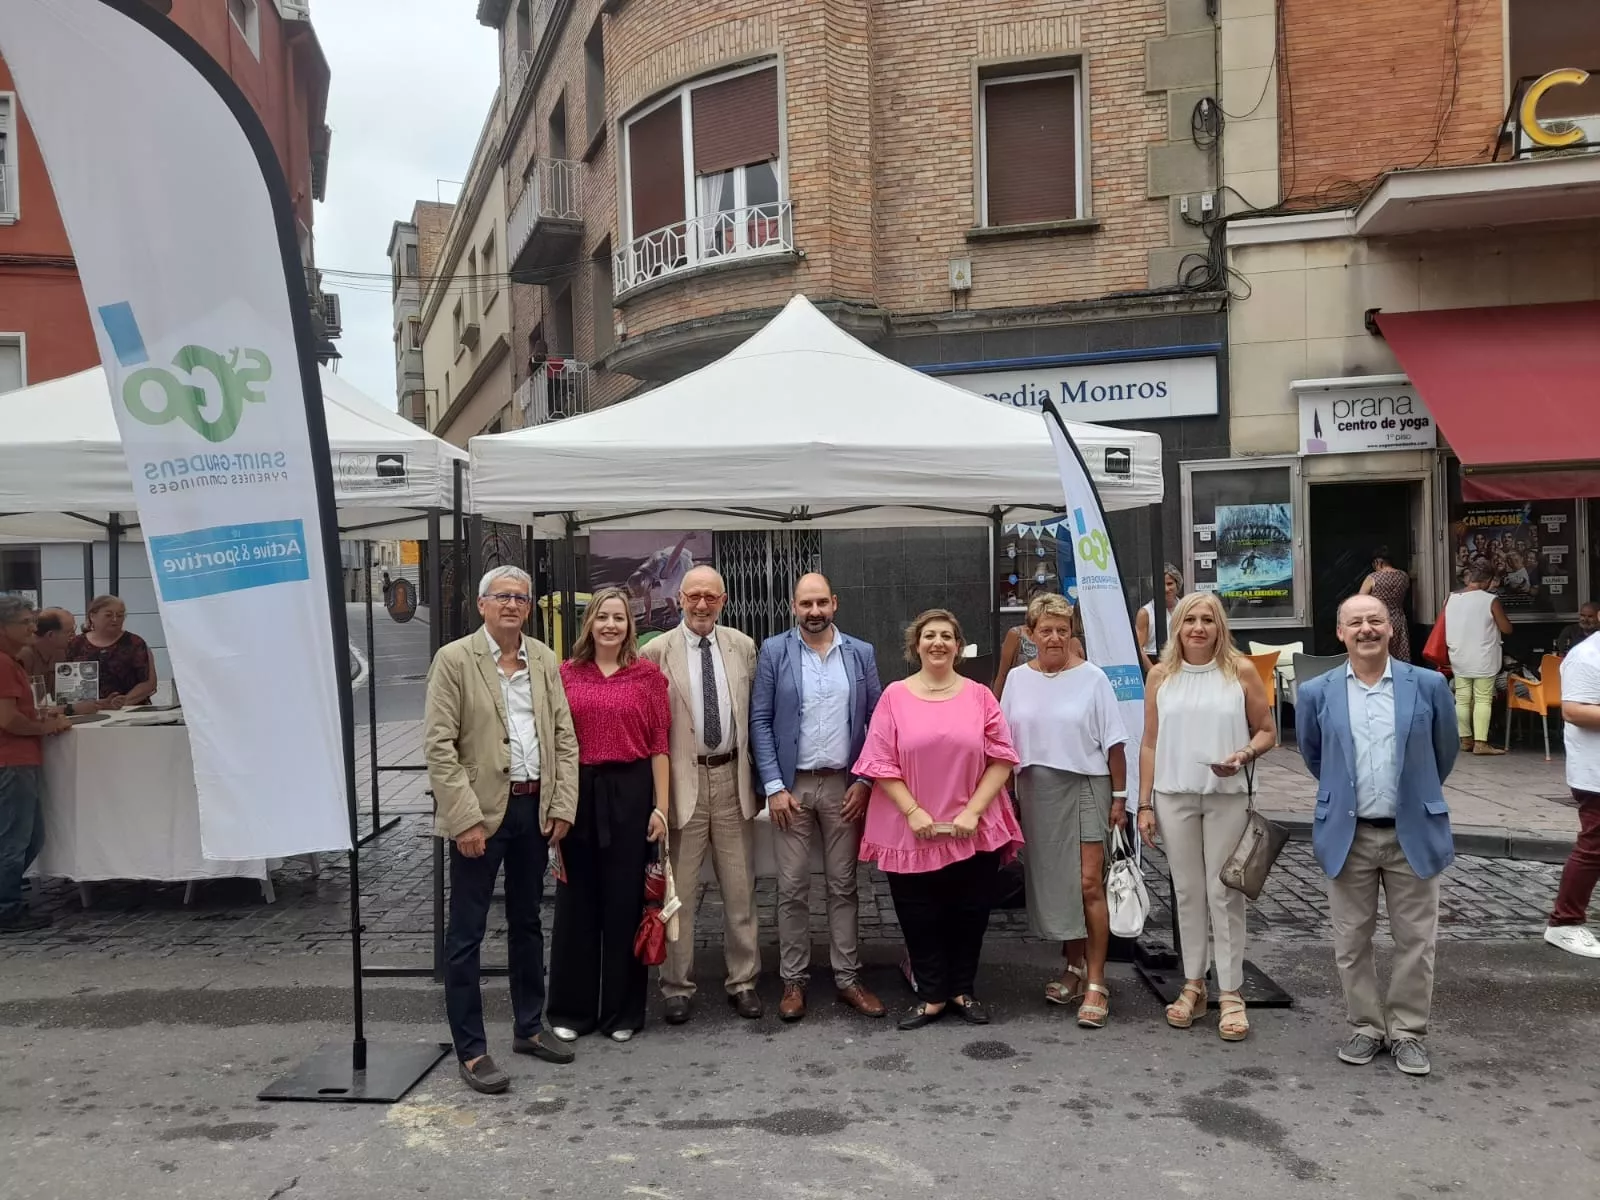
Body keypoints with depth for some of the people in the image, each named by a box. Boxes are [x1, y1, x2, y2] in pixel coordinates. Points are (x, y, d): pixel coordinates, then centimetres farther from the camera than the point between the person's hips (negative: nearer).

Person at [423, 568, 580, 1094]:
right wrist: (465, 819, -16)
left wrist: (563, 806, 0)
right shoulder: (454, 659, -7)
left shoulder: (545, 660, 8)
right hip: (480, 810, -5)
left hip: (535, 808, 5)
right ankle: (470, 1050, 11)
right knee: (466, 933, 1)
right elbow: (438, 746, -11)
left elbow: (565, 737, 9)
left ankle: (528, 1027, 31)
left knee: (527, 922, 17)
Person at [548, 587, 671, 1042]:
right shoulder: (565, 674, 5)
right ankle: (571, 1011, 23)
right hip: (578, 794, 1)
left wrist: (660, 807, -4)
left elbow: (658, 745, 1)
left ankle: (623, 1012, 21)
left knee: (626, 902, 7)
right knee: (576, 902, 8)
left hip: (631, 794, -1)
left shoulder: (648, 674, 3)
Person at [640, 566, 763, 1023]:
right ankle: (677, 986, 19)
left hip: (732, 778, 3)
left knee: (740, 890, 10)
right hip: (681, 781, -2)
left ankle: (743, 981, 23)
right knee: (677, 892, 5)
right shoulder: (656, 652, -4)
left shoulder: (743, 647, 6)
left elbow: (755, 715, 11)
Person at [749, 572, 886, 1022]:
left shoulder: (861, 653, 4)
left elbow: (877, 721, 5)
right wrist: (774, 786, -9)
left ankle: (848, 978, 18)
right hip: (792, 784, -1)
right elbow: (760, 720, -3)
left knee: (843, 885, 9)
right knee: (792, 887, 3)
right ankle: (793, 980, 15)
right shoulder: (774, 651, -1)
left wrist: (865, 780, -3)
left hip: (844, 784, 2)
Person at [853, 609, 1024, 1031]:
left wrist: (973, 811, -10)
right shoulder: (894, 696, -1)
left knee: (969, 916, 10)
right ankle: (931, 996, 21)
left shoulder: (979, 696, 2)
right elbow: (881, 764, -4)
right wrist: (913, 813, -12)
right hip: (911, 832, -1)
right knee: (920, 918, 5)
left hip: (973, 831, 1)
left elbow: (1002, 758, -1)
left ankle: (964, 991, 28)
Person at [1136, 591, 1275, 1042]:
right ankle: (1193, 985, 20)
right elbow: (1149, 745, 6)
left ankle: (1230, 994, 10)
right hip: (1174, 796, 2)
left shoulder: (1241, 673, 0)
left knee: (1224, 893, 1)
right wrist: (1145, 804, 2)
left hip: (1226, 796, -2)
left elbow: (1266, 731, 5)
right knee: (1187, 892, 9)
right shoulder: (1161, 676, 5)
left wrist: (1244, 755, -16)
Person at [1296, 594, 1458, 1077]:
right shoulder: (1317, 693, -2)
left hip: (1413, 833, 0)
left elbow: (1445, 751, 11)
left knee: (1415, 941, 7)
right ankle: (1366, 1028, 24)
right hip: (1347, 836, 1)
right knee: (1352, 941, 9)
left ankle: (1408, 1032, 23)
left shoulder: (1428, 685, -3)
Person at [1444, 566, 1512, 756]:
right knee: (1483, 700, -1)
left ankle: (1465, 740, 15)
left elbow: (1444, 629, 11)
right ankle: (1480, 743, -5)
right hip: (1483, 660, -4)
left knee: (1462, 699, 10)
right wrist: (1500, 613, 11)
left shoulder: (1450, 599, 2)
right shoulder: (1490, 600, -11)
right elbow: (1506, 628, -4)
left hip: (1459, 660, 4)